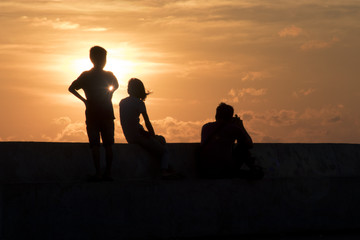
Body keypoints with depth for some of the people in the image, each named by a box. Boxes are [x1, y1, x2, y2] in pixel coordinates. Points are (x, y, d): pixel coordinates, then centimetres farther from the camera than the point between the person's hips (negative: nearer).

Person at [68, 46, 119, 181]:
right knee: (108, 144, 7)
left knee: (95, 144, -2)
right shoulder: (109, 75, 4)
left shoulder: (86, 76, -1)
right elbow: (116, 86, 25)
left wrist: (83, 99, 3)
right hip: (107, 114, 1)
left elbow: (71, 88, -2)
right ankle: (108, 173, 6)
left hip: (92, 114, -1)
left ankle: (98, 173, -9)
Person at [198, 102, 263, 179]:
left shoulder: (205, 127, 16)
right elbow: (250, 144, 19)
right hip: (223, 172, -4)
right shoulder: (233, 128, 4)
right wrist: (241, 126, 31)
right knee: (243, 145, 19)